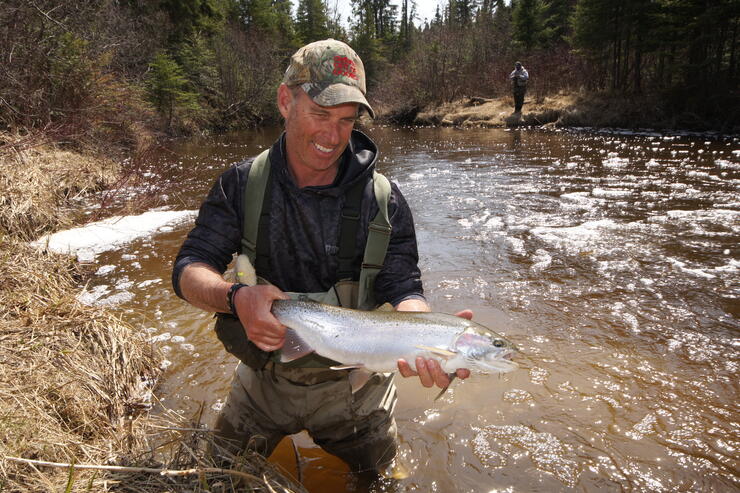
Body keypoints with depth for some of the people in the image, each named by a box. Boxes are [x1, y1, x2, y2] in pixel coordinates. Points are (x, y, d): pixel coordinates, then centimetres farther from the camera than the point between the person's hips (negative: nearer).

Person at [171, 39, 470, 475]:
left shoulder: (384, 200, -13)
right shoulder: (242, 185, -10)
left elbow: (402, 289, -17)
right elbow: (190, 268, -13)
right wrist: (235, 298, -36)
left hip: (353, 386, 0)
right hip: (264, 379, 1)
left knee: (377, 480, 23)